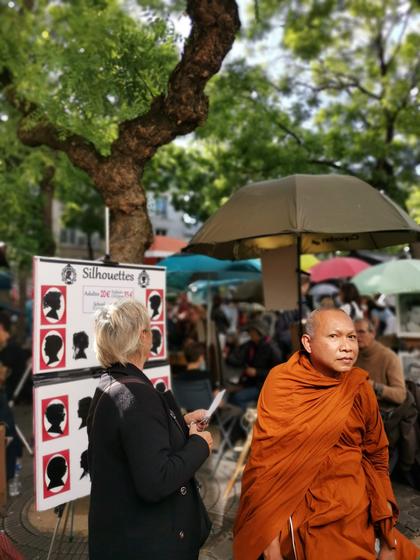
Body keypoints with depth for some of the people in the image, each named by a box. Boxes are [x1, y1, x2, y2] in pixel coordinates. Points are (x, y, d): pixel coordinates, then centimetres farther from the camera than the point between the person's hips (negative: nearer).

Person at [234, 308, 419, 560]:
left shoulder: (359, 387, -5)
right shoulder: (281, 383, -15)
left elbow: (376, 457, 4)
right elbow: (265, 460, -13)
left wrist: (388, 539, 0)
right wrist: (270, 538, -16)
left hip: (356, 516, 3)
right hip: (297, 516, -3)